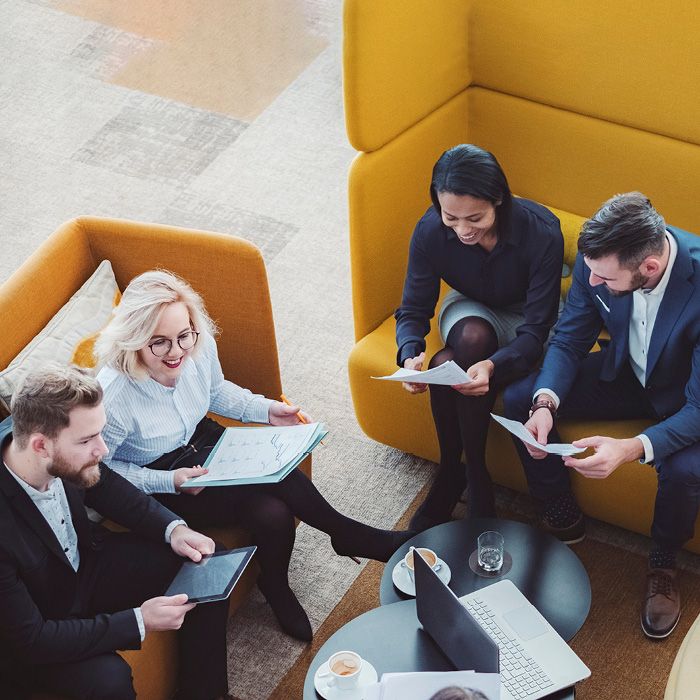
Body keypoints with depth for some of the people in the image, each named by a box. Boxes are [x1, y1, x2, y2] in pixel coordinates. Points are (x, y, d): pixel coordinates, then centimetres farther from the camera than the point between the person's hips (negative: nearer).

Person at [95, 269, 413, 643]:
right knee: (277, 477, -21)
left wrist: (267, 410, -5)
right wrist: (171, 482, -26)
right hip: (158, 479, -5)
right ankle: (348, 535, 5)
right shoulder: (113, 397, -33)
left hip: (202, 441, 6)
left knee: (273, 513, -20)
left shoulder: (200, 346, -16)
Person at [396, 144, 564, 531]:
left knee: (446, 366, -33)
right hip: (471, 308, 3)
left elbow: (536, 330, -30)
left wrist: (493, 366, -50)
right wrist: (410, 355, -38)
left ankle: (453, 472, -12)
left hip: (524, 314, -3)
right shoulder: (430, 231, -24)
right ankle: (461, 473, -17)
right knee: (474, 336, -36)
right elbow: (413, 310, -14)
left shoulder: (541, 232, -32)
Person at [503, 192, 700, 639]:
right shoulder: (599, 259, -24)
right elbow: (569, 341, -9)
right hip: (625, 373, 5)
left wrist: (633, 449, -48)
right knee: (519, 397, -12)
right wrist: (545, 403, -29)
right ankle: (561, 517, 10)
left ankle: (664, 561, 2)